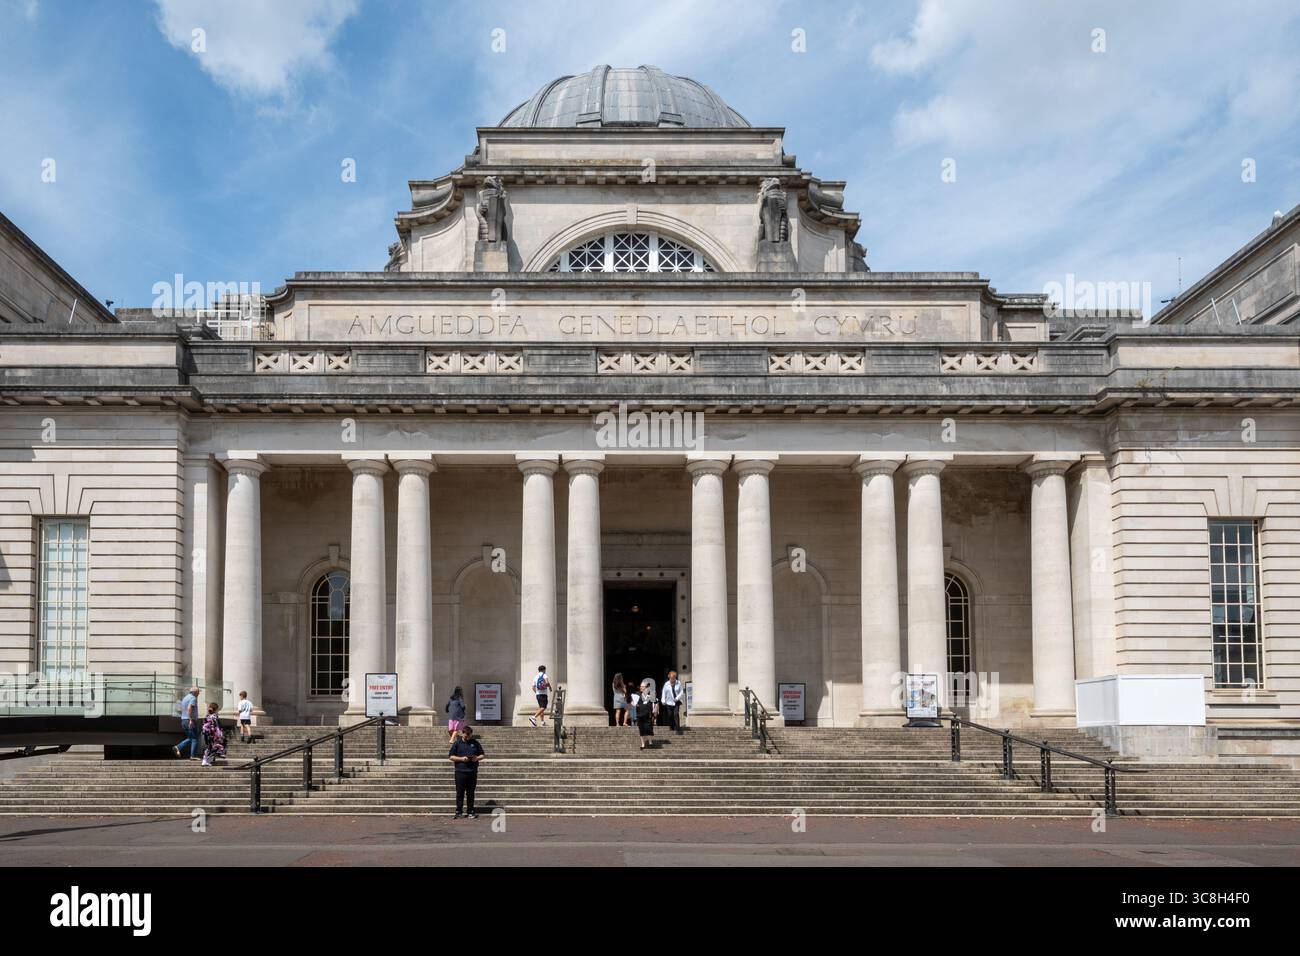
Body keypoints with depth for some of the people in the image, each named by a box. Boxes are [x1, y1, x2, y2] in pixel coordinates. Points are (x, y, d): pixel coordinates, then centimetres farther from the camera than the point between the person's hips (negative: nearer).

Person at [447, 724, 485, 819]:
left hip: (472, 772, 2)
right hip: (460, 772, -2)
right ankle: (458, 812, 6)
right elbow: (450, 756, 1)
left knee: (471, 793, 5)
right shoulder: (457, 743, 3)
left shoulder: (475, 743, 9)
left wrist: (477, 758, -8)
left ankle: (471, 812, 11)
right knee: (460, 793, 0)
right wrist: (461, 759, -13)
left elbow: (482, 755, 15)